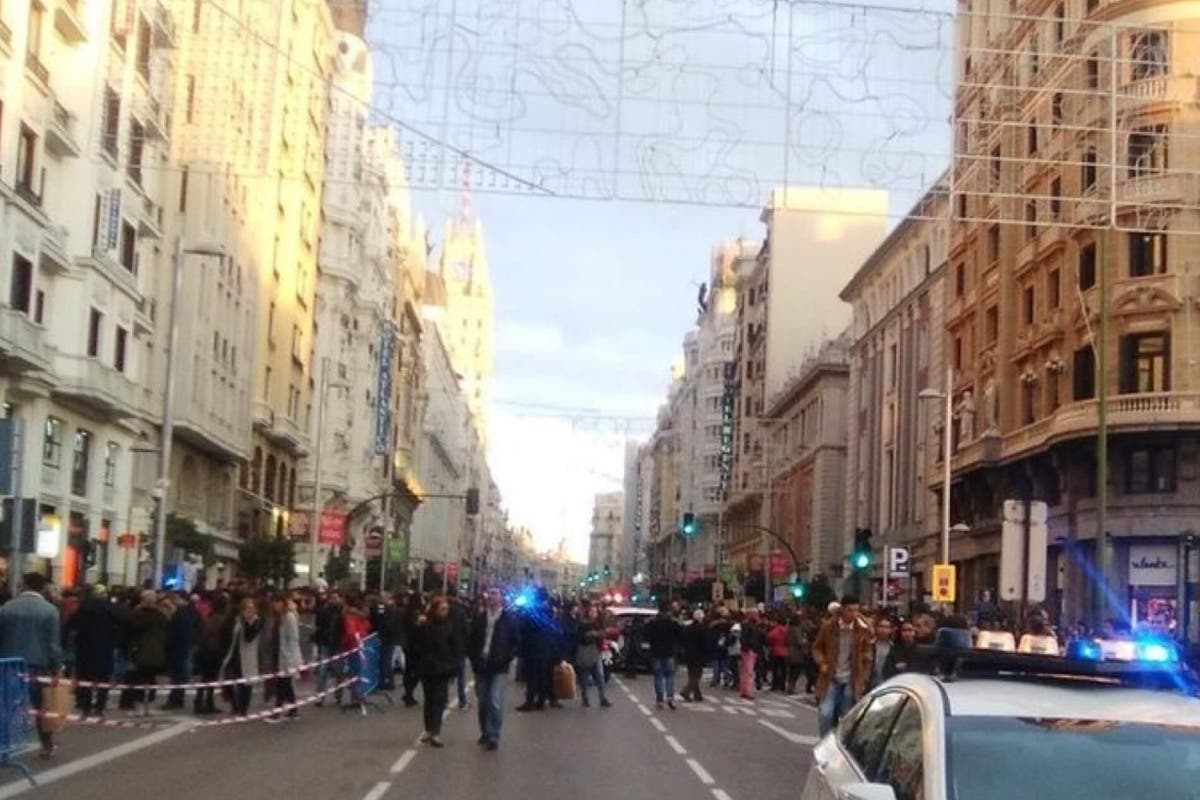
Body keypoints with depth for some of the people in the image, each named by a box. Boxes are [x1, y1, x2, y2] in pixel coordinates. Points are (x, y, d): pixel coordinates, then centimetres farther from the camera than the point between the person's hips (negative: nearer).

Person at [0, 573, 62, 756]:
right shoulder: (49, 610, -5)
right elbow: (53, 643, -8)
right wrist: (56, 669, -3)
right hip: (38, 666, -1)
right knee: (42, 708, 10)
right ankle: (47, 746, 17)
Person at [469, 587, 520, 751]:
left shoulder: (509, 620, -2)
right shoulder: (479, 619, 5)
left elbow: (515, 643, 1)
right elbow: (472, 640, 10)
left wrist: (505, 659, -10)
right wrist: (474, 659, -1)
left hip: (499, 669, -3)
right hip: (481, 667, 3)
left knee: (495, 703, -11)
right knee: (482, 702, 11)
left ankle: (493, 736, -6)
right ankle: (485, 733, 25)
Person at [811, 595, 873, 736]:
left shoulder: (863, 629, -4)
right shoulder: (828, 626, -4)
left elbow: (866, 657, 3)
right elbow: (817, 647, 10)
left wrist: (863, 680, 0)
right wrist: (822, 663, -8)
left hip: (851, 681, 0)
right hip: (831, 678, 0)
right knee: (825, 714, -12)